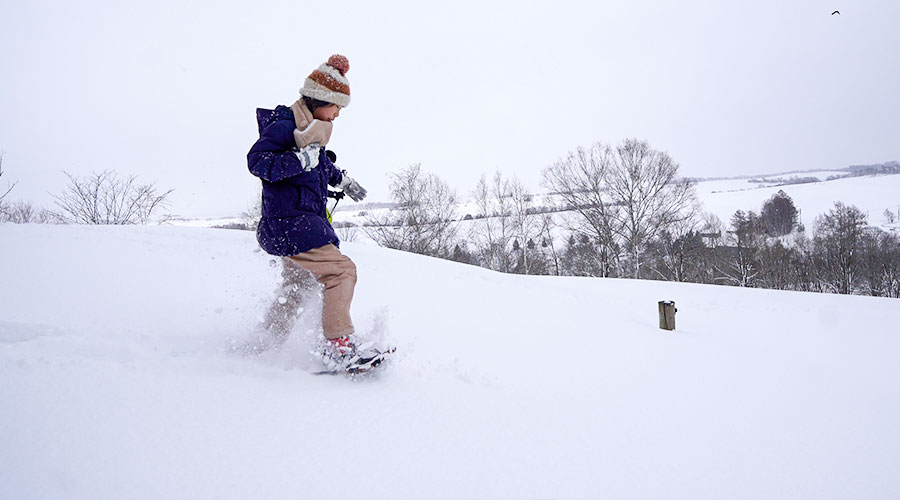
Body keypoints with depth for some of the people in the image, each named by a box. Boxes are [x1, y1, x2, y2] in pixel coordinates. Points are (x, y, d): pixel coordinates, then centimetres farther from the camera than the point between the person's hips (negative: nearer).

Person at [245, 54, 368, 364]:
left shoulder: (313, 128, 15)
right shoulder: (284, 125, -13)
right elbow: (257, 161, -24)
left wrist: (342, 180, 26)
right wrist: (301, 160, -31)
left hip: (305, 220, 11)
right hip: (290, 221, -11)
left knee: (299, 286, 20)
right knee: (341, 270, -17)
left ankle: (261, 347, 31)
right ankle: (338, 343, -18)